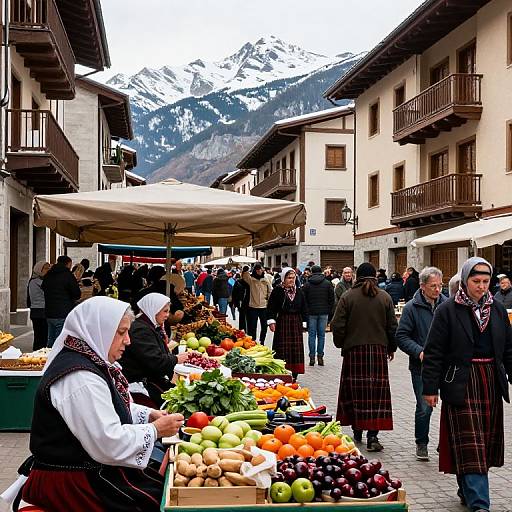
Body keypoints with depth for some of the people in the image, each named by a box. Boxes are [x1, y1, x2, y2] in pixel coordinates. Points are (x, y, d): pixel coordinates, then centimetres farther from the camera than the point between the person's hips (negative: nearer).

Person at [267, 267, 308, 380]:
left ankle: (294, 375, 9)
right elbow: (271, 307, -3)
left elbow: (304, 308, 14)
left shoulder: (299, 291, 9)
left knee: (296, 348, 3)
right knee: (282, 348, -4)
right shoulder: (277, 291, -3)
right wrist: (271, 321, -9)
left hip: (296, 323, 4)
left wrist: (304, 322, 9)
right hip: (282, 322, -4)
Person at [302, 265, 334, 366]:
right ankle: (320, 356, 4)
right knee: (321, 334, 5)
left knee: (312, 334, 3)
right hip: (324, 313, 1)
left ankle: (312, 357, 0)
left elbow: (304, 300, 2)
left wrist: (305, 313, 8)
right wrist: (330, 312, 11)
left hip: (311, 312, -1)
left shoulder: (307, 284, 2)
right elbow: (332, 299, 5)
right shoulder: (328, 284, 5)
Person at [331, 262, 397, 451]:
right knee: (377, 391, 2)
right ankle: (372, 435, -4)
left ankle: (357, 431, 19)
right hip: (378, 349, 1)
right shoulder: (385, 297, 3)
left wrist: (340, 344, 12)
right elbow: (392, 326, 7)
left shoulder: (348, 296, -4)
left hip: (354, 350, -1)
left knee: (356, 391, 10)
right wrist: (391, 348, 20)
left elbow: (338, 325, -4)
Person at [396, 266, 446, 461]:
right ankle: (421, 443, 23)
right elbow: (401, 337, -4)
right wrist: (419, 352, -17)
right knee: (424, 408, 3)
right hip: (422, 367, -2)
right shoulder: (412, 307, -5)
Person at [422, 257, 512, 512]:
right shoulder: (447, 310, -5)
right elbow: (434, 352, -5)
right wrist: (430, 387, -8)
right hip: (461, 383, -5)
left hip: (491, 383, 5)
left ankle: (467, 490, 27)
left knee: (486, 441, 10)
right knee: (469, 443, -6)